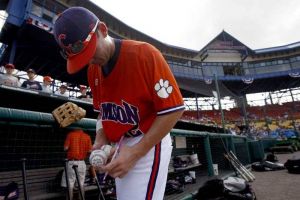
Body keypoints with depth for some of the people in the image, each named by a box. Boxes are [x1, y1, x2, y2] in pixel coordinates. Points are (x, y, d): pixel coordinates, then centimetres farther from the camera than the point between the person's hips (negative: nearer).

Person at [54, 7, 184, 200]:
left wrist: (136, 152, -20)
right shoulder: (92, 70, 4)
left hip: (149, 145, -6)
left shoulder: (145, 54, -18)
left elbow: (174, 109, -19)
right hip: (119, 147, 7)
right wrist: (100, 143, -1)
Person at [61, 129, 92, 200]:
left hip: (72, 162, -2)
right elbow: (90, 151, -3)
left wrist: (71, 148, 13)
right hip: (82, 163, 2)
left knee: (70, 184, 6)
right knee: (81, 184, 11)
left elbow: (66, 148, -8)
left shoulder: (70, 134, -3)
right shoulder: (87, 137, 0)